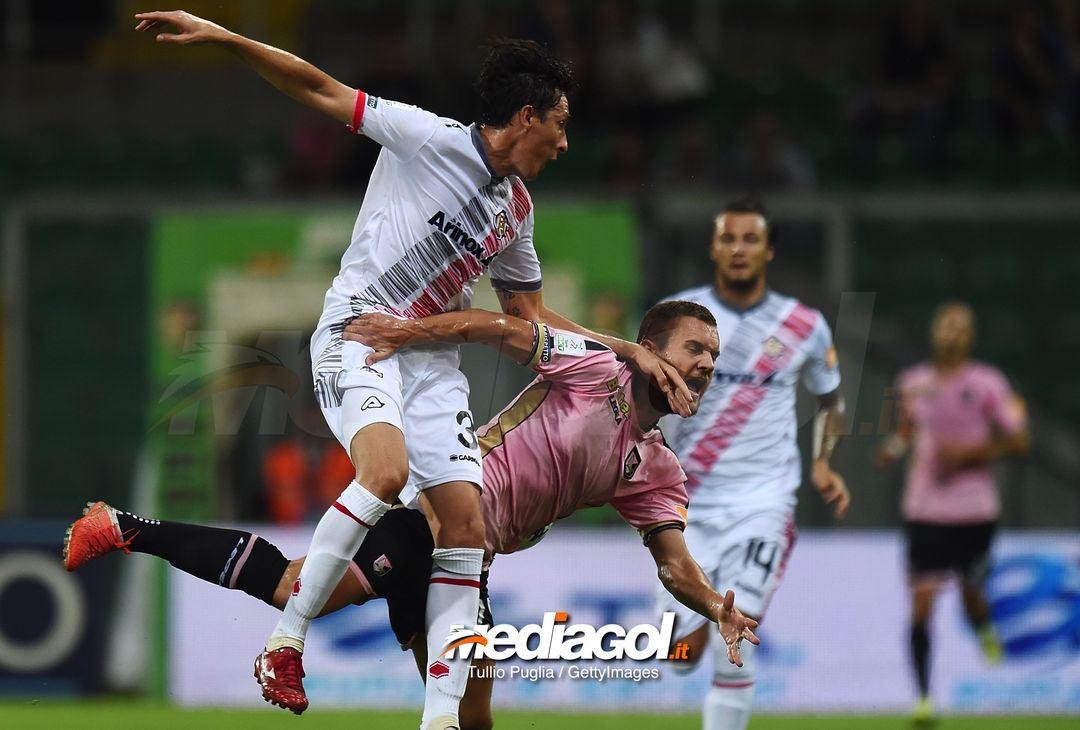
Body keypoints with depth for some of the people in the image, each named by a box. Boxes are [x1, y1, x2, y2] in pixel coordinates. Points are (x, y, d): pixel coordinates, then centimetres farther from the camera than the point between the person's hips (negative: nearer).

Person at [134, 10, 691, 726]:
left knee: (466, 523, -6)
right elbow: (321, 89, -7)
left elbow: (534, 317, 26)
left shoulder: (517, 210, 15)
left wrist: (632, 351, 21)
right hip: (358, 332, -7)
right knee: (388, 469, -33)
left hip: (433, 359, 7)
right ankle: (285, 642, -22)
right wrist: (219, 35, -15)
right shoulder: (434, 140, -8)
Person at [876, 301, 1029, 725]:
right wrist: (894, 448, 1)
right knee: (920, 607, -6)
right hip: (923, 511, 2)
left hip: (974, 511, -2)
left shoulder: (987, 384, -4)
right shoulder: (913, 383, 6)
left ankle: (985, 631, 44)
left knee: (971, 595, 6)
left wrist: (969, 452, -16)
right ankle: (923, 698, 1)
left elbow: (1018, 441, -4)